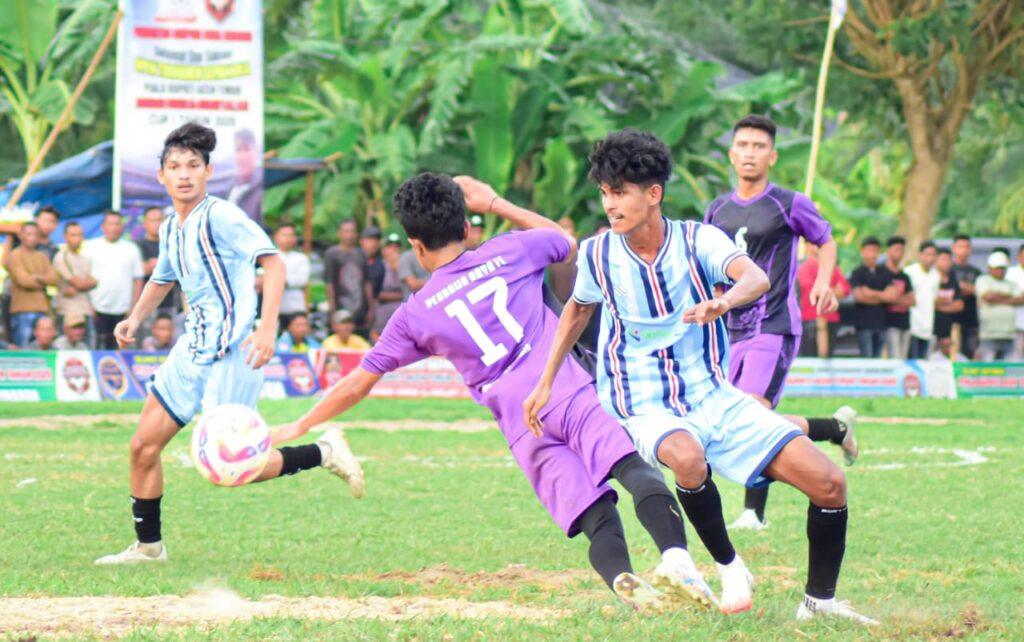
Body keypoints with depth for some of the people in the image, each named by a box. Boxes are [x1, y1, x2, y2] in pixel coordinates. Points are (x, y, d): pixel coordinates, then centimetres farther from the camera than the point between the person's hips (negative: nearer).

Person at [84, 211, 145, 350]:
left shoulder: (131, 249, 10)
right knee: (100, 345, -6)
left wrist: (134, 306, 1)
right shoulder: (91, 247, 5)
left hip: (122, 310, 1)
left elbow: (138, 279, 9)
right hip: (98, 308, -1)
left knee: (116, 347, -1)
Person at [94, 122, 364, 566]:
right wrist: (135, 318, 13)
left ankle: (323, 454, 4)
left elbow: (272, 261, -22)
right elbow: (162, 279, 31)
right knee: (143, 446, 8)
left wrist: (266, 328, -33)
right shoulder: (170, 228, 12)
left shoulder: (219, 216, -14)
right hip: (194, 347, 9)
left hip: (230, 352, -9)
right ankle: (148, 546, 21)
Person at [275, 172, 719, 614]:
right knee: (632, 467, -20)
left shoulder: (416, 314, 15)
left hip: (523, 429, 0)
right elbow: (566, 241, 38)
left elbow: (359, 383, 22)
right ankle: (675, 556, -49)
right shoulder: (509, 252, 15)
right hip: (571, 394, 0)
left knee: (595, 519, -7)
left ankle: (621, 578, -41)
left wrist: (300, 428, 37)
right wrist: (495, 204, 42)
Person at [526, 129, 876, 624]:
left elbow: (756, 278, -30)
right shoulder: (597, 255, -5)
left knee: (828, 484, -10)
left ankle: (818, 601, 12)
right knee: (688, 458, -39)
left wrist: (724, 302, -52)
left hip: (715, 398, 1)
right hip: (647, 410, -1)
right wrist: (545, 384, 15)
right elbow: (578, 309, 17)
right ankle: (730, 569, -14)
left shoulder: (698, 240, -11)